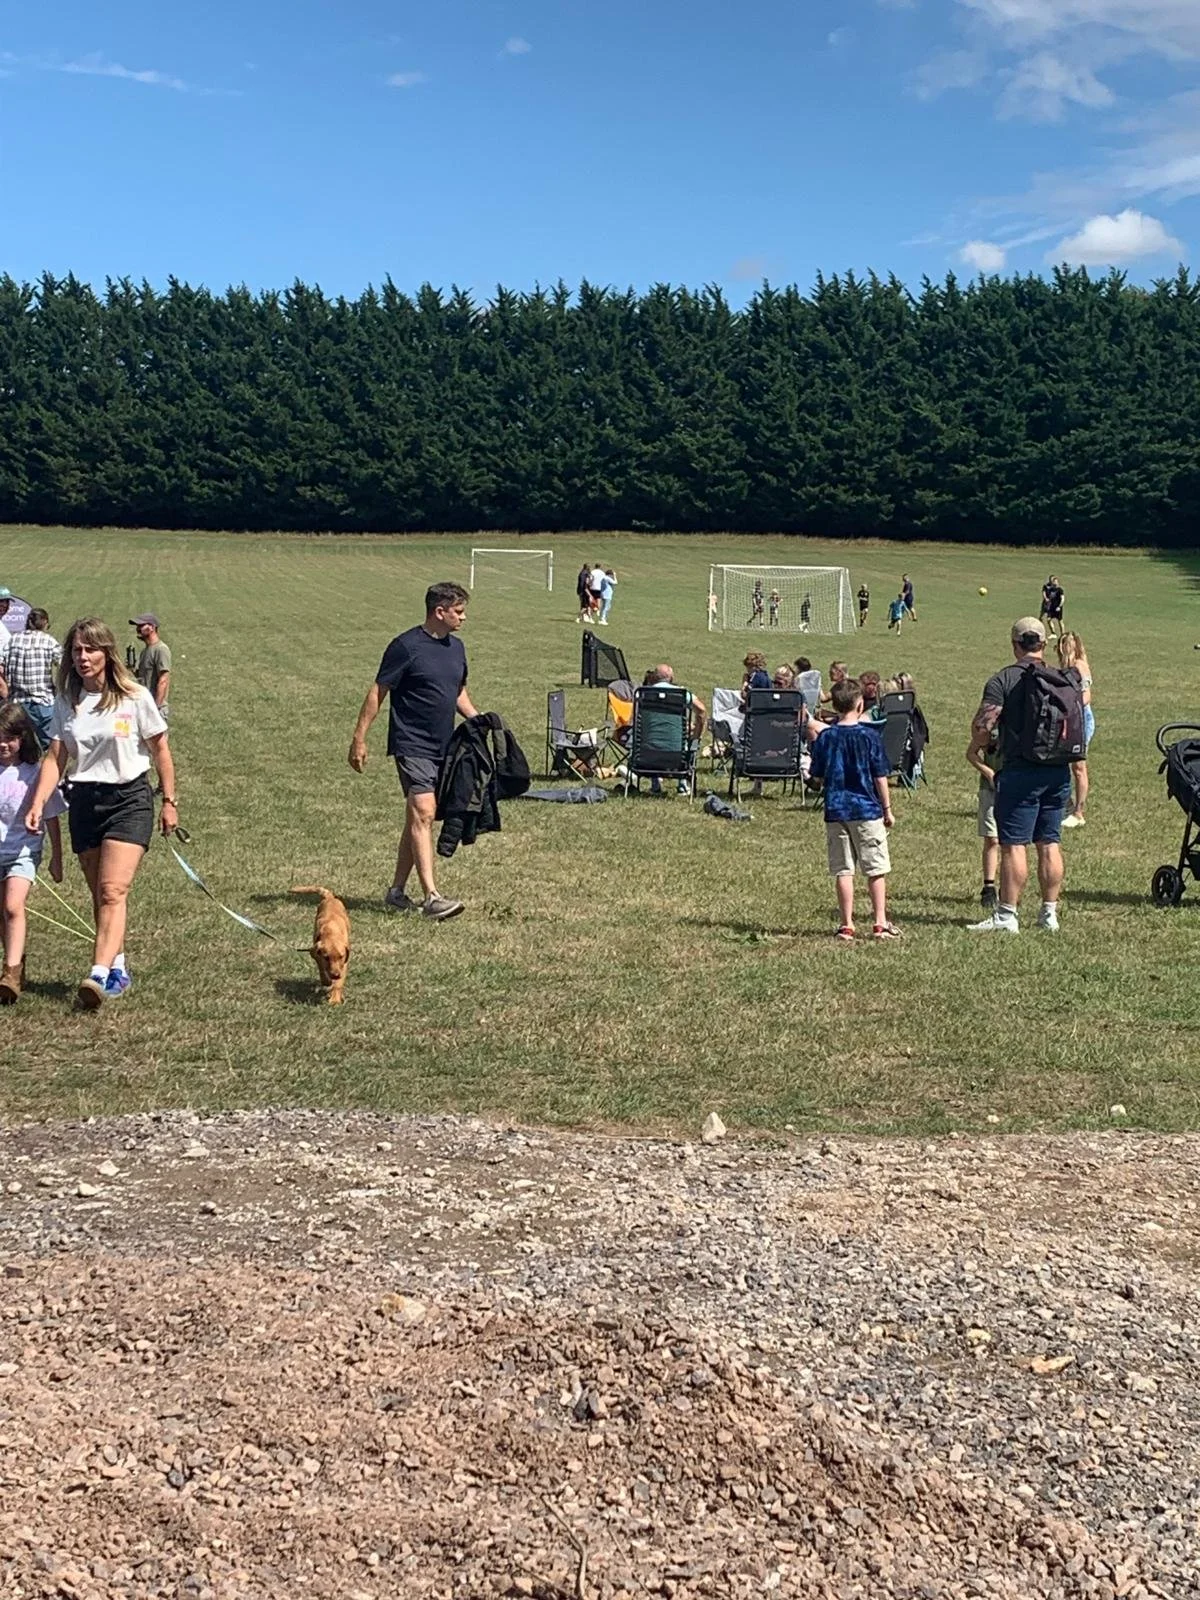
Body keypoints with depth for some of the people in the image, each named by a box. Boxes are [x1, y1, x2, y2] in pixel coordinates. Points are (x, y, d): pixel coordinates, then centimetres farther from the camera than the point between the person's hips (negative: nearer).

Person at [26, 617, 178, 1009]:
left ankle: (99, 976, -26)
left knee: (113, 891, -17)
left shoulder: (134, 698, -5)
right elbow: (55, 757, 3)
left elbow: (160, 751, 1)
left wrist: (169, 801, 1)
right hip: (84, 801, 5)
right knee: (100, 897, 9)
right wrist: (38, 803, -9)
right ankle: (118, 971, 21)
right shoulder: (66, 702, 6)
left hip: (129, 799, -5)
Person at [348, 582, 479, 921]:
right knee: (422, 814, -16)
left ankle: (397, 891, 21)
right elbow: (377, 692, -8)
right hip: (412, 744, -8)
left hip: (443, 746, 8)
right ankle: (431, 897, -22)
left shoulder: (456, 647, 12)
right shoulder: (406, 646, -11)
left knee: (417, 818, 12)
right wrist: (360, 738, -10)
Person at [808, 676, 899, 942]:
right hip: (867, 810, -2)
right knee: (876, 870, 6)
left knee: (842, 871, 6)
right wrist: (887, 809, 5)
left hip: (835, 811, 2)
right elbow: (880, 777, -4)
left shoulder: (824, 738, 0)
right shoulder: (869, 736, -7)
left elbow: (818, 776, 5)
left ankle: (847, 925, 7)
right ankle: (880, 923, 7)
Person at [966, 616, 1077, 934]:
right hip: (1058, 772, 5)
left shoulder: (1002, 680, -8)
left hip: (1019, 771, -5)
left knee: (1013, 845, -3)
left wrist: (975, 750, 7)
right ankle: (1050, 913, 14)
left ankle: (1007, 915, -3)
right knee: (1050, 844, 11)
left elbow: (983, 724, -13)